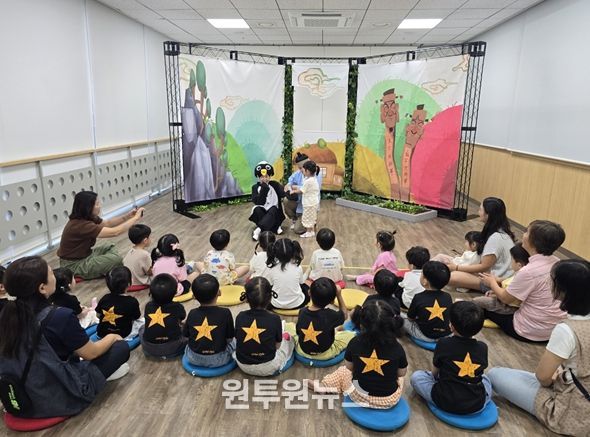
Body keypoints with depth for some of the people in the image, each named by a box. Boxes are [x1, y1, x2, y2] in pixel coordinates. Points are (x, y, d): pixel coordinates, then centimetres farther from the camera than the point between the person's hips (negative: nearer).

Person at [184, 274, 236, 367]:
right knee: (234, 341, 26)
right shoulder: (225, 313, -19)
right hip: (218, 360, -1)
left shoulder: (192, 313, -11)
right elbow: (229, 338, -11)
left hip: (193, 359, 1)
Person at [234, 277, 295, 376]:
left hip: (243, 366, 1)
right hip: (268, 368, -1)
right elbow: (277, 345, -7)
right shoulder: (274, 319, -20)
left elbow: (238, 340, 0)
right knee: (288, 338, 22)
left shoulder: (240, 317, -13)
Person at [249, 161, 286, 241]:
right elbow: (257, 202, -16)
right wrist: (264, 189, -24)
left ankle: (258, 230, -43)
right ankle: (275, 227, -24)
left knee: (273, 210, -32)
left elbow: (283, 194, -16)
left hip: (273, 212, -1)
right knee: (257, 209, -30)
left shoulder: (275, 185, -1)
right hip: (261, 211, 1)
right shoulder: (255, 187, -2)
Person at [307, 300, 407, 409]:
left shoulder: (355, 343, -20)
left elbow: (349, 367, -2)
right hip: (390, 400, 0)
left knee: (344, 370, 29)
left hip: (360, 396, 0)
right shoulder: (397, 348, -21)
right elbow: (402, 373, -3)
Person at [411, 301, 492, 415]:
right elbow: (479, 372, 9)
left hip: (446, 401, -1)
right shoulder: (482, 347, -7)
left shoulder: (443, 344, -13)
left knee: (416, 376, 13)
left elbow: (435, 372, 1)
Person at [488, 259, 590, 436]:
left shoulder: (566, 330, -31)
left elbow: (542, 376, -20)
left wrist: (552, 379, 1)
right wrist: (558, 374, 5)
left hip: (572, 412, -7)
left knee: (494, 375, -2)